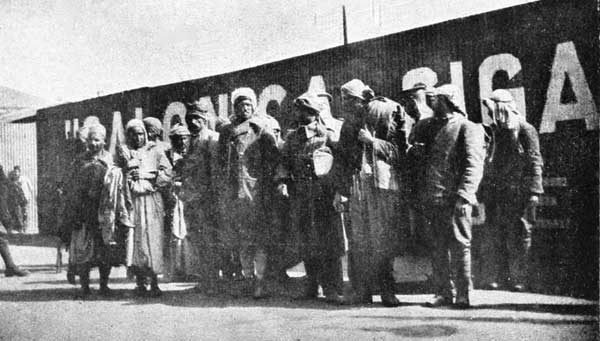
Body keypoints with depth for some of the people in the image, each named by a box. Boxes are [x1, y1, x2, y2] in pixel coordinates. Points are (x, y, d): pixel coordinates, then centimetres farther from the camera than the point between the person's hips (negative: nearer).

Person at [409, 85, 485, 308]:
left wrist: (463, 196, -19)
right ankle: (443, 292, 15)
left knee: (460, 246, -2)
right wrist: (416, 150, 0)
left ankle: (463, 295, 4)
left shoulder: (467, 128, -1)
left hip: (455, 198, -6)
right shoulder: (428, 126, 17)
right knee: (438, 248, 8)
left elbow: (474, 165, -9)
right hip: (433, 197, 6)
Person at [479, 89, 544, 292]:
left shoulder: (525, 131, -4)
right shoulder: (495, 131, 15)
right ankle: (496, 277, 11)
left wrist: (534, 191, -14)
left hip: (518, 192, -6)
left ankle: (518, 279, 7)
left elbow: (535, 162, -7)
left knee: (518, 237, 0)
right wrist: (485, 189, 13)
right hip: (496, 193, 6)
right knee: (494, 237, 4)